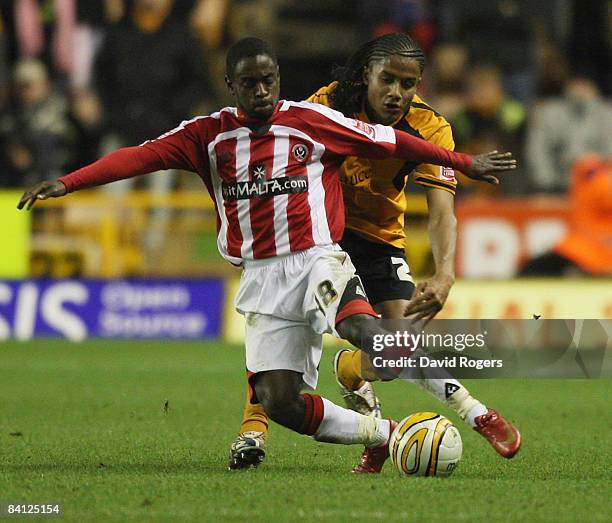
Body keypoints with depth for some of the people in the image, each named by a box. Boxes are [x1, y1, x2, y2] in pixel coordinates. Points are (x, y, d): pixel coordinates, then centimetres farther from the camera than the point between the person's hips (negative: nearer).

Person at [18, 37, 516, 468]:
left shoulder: (312, 121, 2)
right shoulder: (209, 134, 5)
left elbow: (390, 141, 8)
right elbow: (141, 156, -5)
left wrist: (464, 162, 12)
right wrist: (65, 183, -16)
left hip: (318, 259, -3)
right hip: (262, 277, 3)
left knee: (356, 324, -38)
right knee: (278, 401, -10)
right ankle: (385, 436, 6)